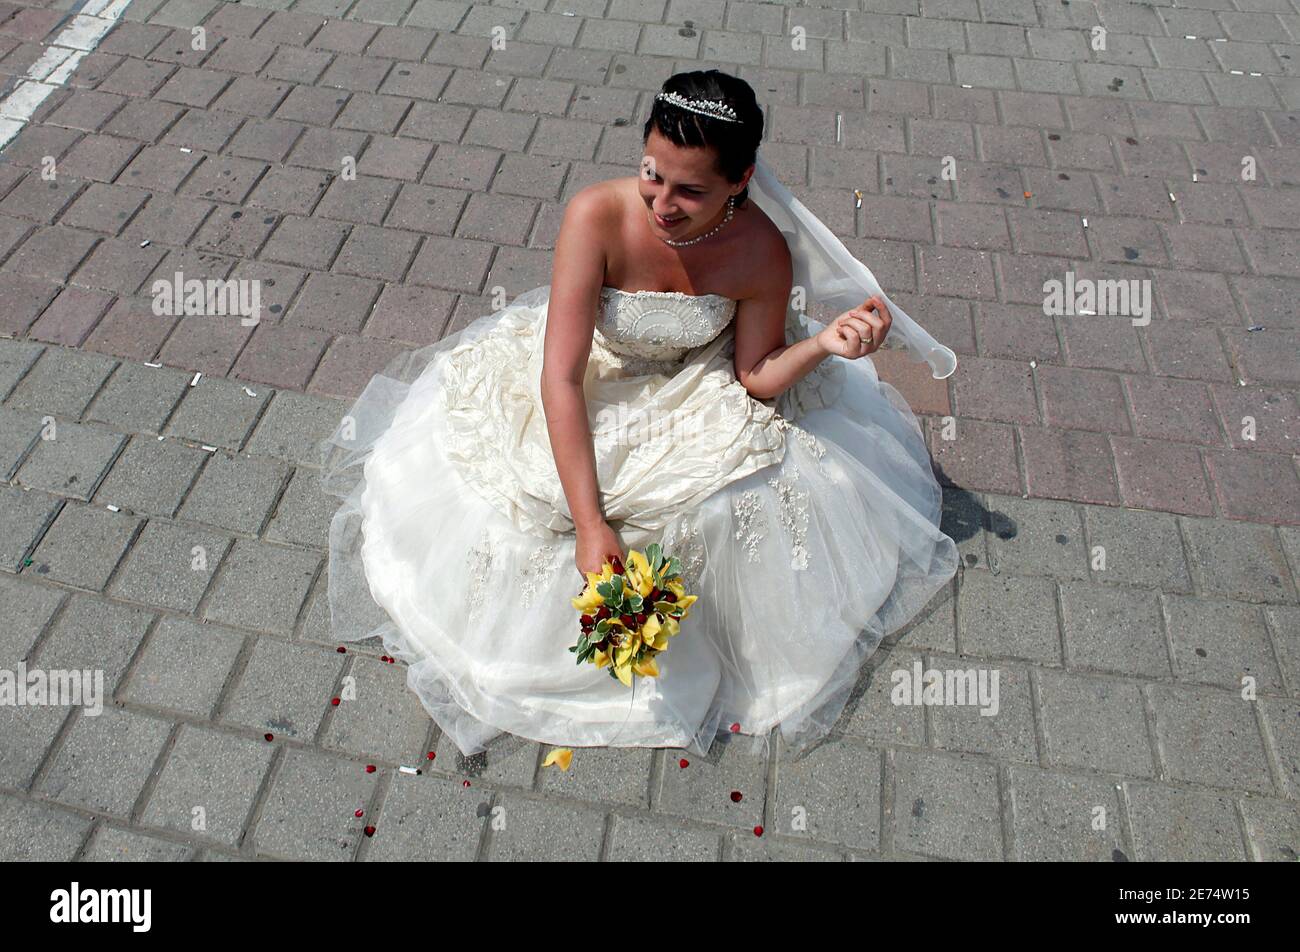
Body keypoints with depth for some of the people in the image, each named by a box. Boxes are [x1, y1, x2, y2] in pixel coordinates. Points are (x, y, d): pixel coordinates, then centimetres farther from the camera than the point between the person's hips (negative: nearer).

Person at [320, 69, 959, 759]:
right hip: (589, 379, 0)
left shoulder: (764, 250, -24)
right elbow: (562, 375, -31)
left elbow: (755, 378, -10)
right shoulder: (597, 215, -30)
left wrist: (823, 345, -32)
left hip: (694, 394, 1)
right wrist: (589, 524, -35)